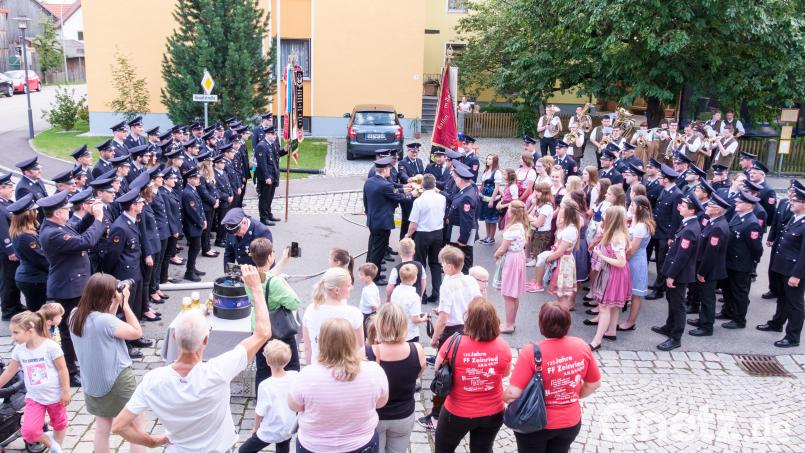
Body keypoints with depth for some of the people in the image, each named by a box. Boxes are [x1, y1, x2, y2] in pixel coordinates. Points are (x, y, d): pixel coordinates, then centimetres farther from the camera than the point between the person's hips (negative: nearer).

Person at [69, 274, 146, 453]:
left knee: (102, 430, 20)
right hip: (118, 381, -7)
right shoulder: (105, 321, -29)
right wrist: (125, 303, -15)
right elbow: (137, 332, -17)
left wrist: (116, 304, -2)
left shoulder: (75, 315, -6)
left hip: (93, 383, 7)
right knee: (138, 424, 12)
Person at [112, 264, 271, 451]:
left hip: (179, 448, 2)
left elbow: (118, 425, -20)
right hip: (217, 448, -2)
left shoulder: (153, 379, -27)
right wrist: (256, 287, -21)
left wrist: (151, 441, -4)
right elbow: (263, 333, -28)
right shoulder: (216, 372, -34)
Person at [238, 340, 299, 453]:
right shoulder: (296, 376, -17)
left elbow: (260, 413, -14)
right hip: (289, 429, 5)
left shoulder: (265, 386, -28)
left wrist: (256, 428, 2)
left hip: (269, 433, -4)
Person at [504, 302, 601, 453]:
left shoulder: (531, 353, -27)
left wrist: (503, 396, -5)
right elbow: (594, 384, 1)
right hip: (570, 423, 4)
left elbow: (513, 394, -27)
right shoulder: (581, 346, -12)